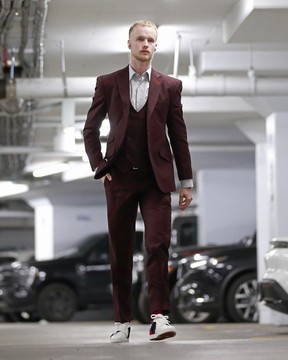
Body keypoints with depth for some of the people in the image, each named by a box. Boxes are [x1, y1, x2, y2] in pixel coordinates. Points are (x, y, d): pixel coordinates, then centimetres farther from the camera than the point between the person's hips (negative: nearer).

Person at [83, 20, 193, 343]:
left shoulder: (170, 86, 7)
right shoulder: (108, 83, 7)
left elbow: (178, 136, 8)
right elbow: (90, 129, 11)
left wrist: (186, 182, 5)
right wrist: (99, 167, 0)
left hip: (156, 179, -1)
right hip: (120, 179, 1)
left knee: (158, 244, -13)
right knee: (120, 252, 4)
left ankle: (159, 317, -14)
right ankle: (122, 321, 10)